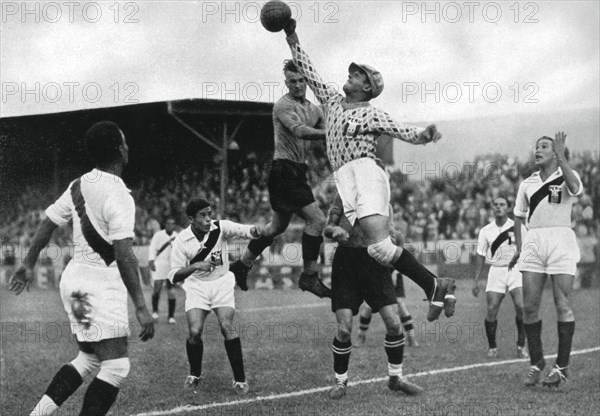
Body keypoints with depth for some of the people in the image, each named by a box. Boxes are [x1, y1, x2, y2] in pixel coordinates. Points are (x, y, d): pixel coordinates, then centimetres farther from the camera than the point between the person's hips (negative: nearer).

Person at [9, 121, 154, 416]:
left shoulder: (79, 186, 6)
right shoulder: (117, 195, -18)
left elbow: (47, 225, 15)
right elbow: (124, 256, -24)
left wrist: (28, 265, 28)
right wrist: (141, 308, -23)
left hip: (75, 278, 9)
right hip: (101, 284, -9)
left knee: (88, 358, 20)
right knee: (115, 367, -6)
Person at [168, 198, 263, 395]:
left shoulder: (220, 228, -13)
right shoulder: (181, 241, -13)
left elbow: (243, 230, -26)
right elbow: (174, 276, -12)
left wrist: (255, 230, -50)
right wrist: (196, 266, -28)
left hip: (222, 284, 0)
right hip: (196, 286, 0)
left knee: (227, 326, -19)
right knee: (195, 331, -15)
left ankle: (240, 379, -8)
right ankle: (194, 375, 13)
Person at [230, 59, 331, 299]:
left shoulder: (314, 109, 15)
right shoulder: (283, 105, -12)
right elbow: (299, 130, -28)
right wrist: (327, 133, -38)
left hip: (297, 172, 9)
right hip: (284, 170, -9)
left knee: (278, 226, 18)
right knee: (317, 219, -17)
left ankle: (241, 265, 31)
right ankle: (309, 276, -11)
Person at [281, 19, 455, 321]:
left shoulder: (372, 114, 5)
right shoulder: (332, 101, 22)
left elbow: (406, 133, -3)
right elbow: (308, 72, 28)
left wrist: (426, 135, -24)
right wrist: (292, 38, 26)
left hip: (366, 174, -6)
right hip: (344, 181, 6)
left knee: (379, 246, -23)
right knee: (378, 248, -10)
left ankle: (434, 286, -17)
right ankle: (434, 287, -6)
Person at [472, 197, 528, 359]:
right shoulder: (486, 231, 5)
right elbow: (480, 256, 9)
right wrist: (476, 280, 5)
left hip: (515, 270, -1)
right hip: (496, 271, 1)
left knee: (521, 306, -17)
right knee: (491, 310, -9)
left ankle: (521, 346, -3)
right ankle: (492, 347, 9)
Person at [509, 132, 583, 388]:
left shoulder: (566, 176, 4)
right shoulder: (527, 184, 17)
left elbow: (575, 188, -21)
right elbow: (519, 216, 26)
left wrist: (561, 157, -24)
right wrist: (519, 247, 18)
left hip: (561, 239, -4)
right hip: (533, 241, 4)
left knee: (562, 305, -7)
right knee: (529, 306, -2)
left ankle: (562, 366, -2)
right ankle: (536, 362, 10)